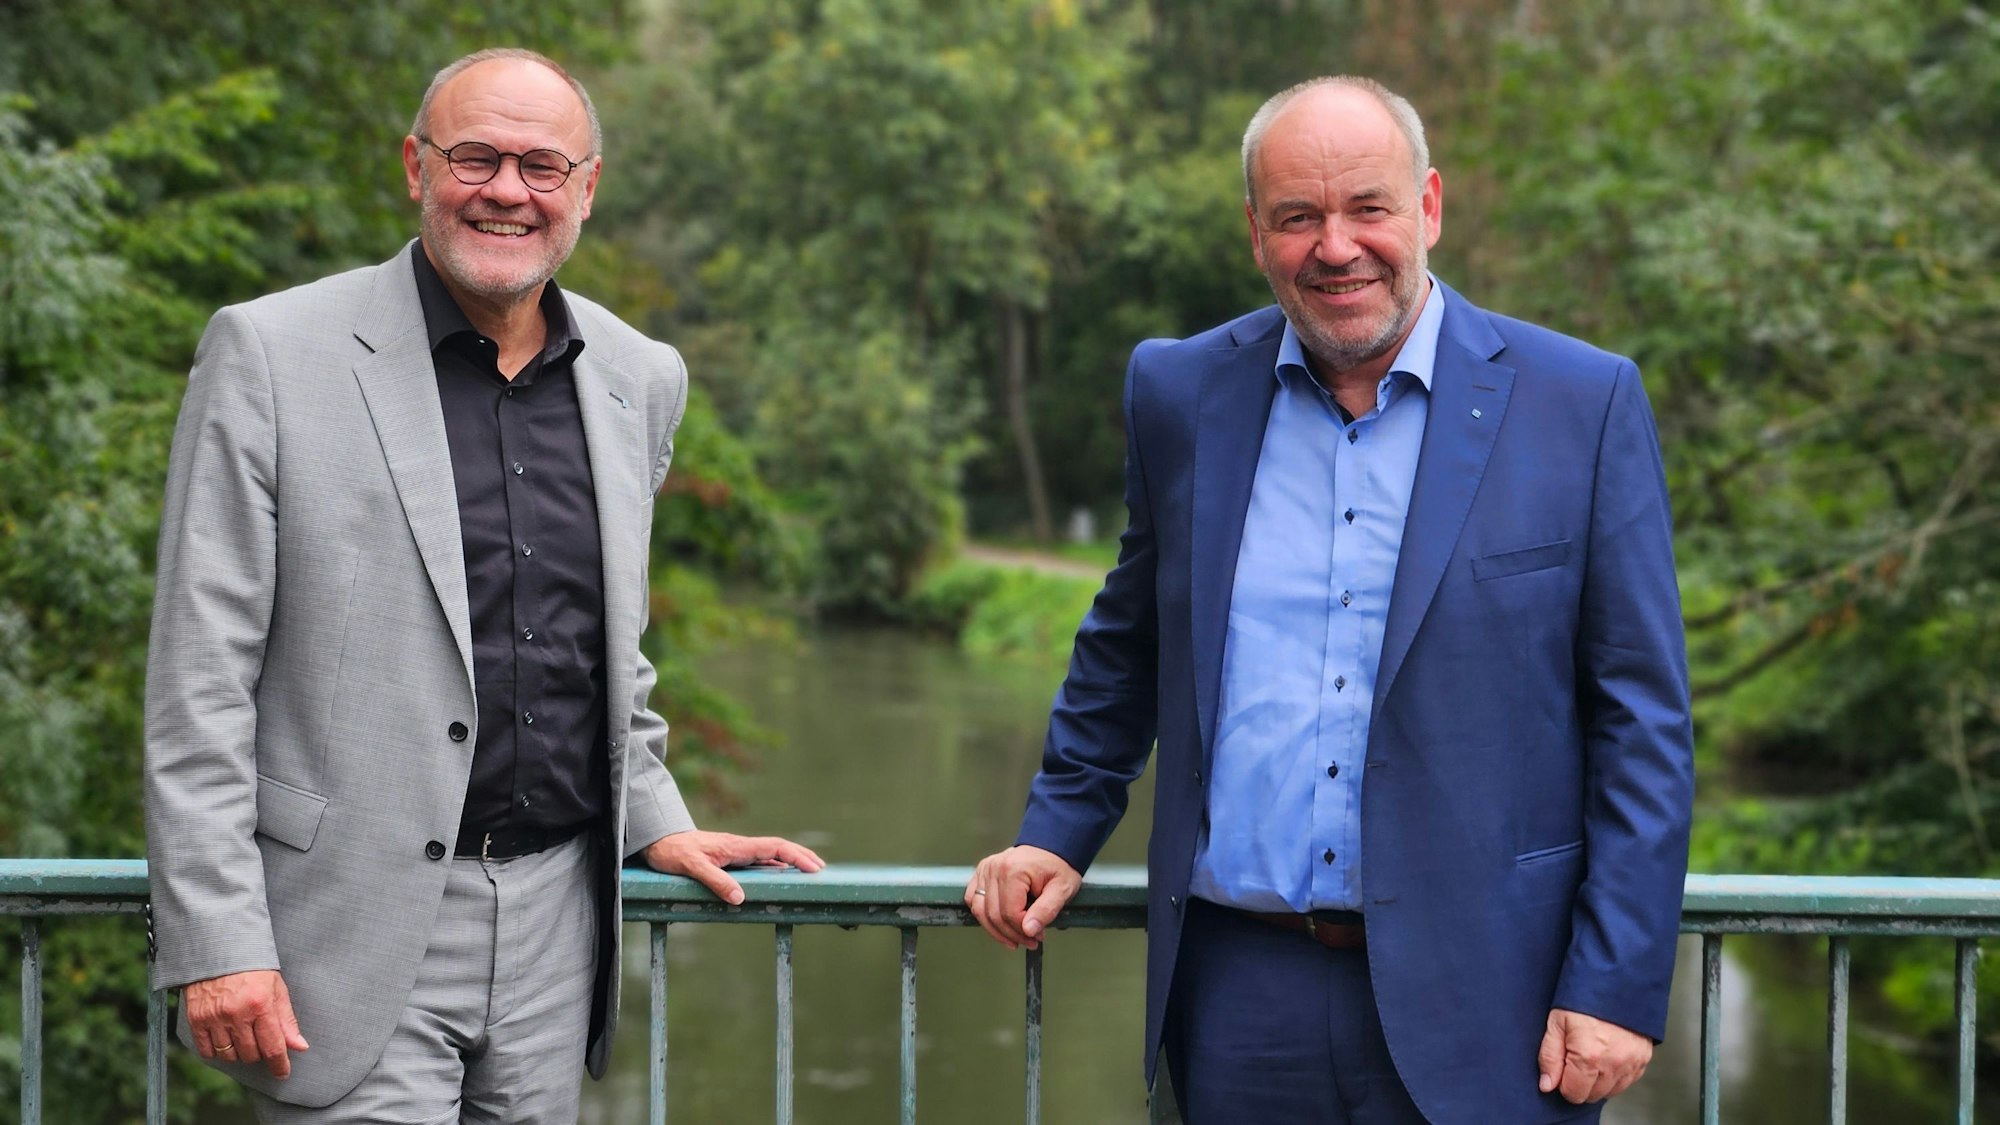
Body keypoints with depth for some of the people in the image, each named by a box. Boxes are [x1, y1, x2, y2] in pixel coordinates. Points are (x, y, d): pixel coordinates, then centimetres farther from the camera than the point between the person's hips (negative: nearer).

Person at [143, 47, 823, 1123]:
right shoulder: (270, 353, -6)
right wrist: (218, 944, -13)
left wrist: (653, 822, 12)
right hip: (356, 935, -5)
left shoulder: (642, 380, 10)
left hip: (557, 917, 5)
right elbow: (198, 679, -8)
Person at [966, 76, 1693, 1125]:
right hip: (1237, 991, 3)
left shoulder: (1583, 403, -4)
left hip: (1472, 1003, -2)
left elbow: (1642, 719, -3)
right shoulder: (1178, 392, 5)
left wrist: (1618, 986, -8)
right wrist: (1059, 830, 16)